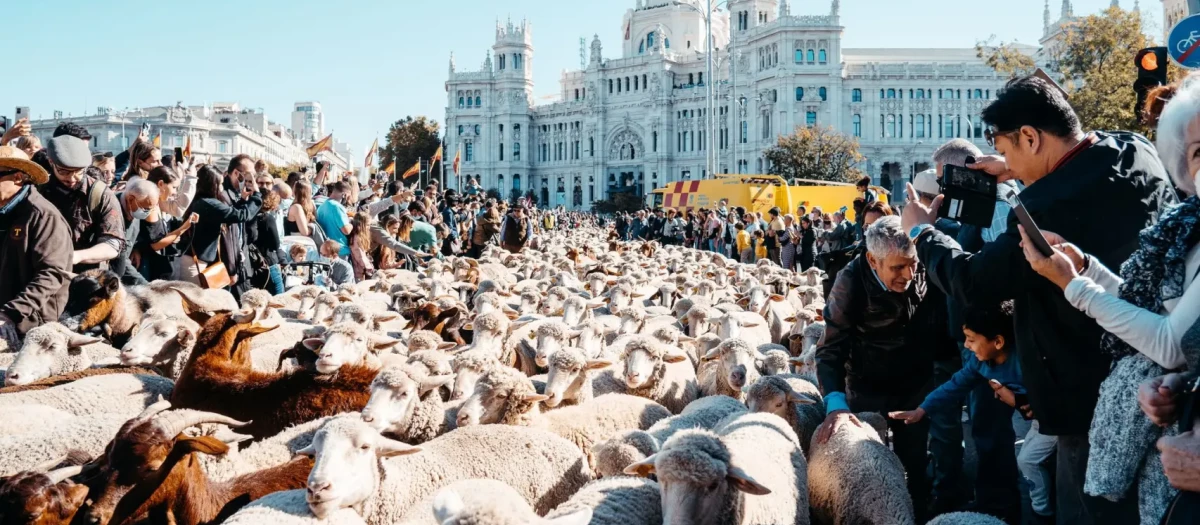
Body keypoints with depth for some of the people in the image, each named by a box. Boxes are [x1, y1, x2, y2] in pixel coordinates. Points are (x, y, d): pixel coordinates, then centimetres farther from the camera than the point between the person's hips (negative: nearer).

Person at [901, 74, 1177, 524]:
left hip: (1097, 399, -8)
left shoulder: (1048, 209, -29)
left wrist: (922, 232, -1)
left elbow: (973, 282, -16)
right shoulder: (1138, 152, -5)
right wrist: (1020, 171, 15)